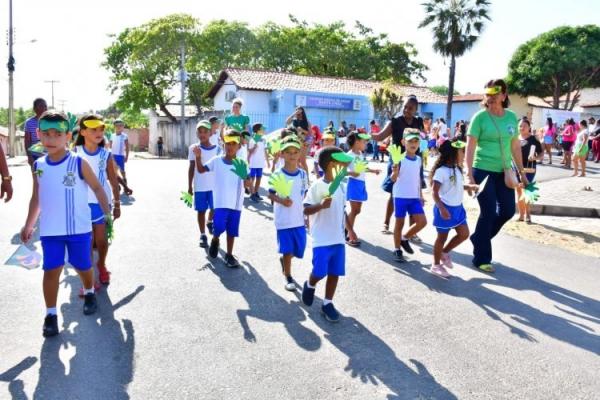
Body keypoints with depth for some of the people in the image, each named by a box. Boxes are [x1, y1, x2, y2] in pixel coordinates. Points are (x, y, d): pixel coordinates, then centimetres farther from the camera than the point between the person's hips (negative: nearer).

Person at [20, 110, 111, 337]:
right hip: (50, 230, 2)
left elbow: (97, 188, -2)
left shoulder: (79, 163, -10)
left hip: (79, 228, -2)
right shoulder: (38, 166, 2)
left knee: (83, 266, 14)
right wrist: (29, 225, 13)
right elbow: (36, 198, 12)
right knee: (51, 270, 0)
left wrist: (107, 213, -7)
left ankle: (89, 294, 42)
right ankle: (51, 314, 10)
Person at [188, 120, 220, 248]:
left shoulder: (217, 148, -1)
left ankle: (209, 222, 40)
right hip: (199, 186, -1)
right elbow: (192, 168, 1)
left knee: (215, 208, 7)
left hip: (214, 185, 1)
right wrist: (189, 186, 0)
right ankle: (203, 235, 16)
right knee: (201, 210, 5)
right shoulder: (193, 148, -2)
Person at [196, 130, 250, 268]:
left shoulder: (242, 164, -1)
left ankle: (229, 255, 25)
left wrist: (245, 177, -27)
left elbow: (247, 184, -5)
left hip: (236, 203, 1)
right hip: (221, 202, -1)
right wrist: (198, 157, -7)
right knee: (219, 228, -11)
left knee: (232, 231, 9)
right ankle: (215, 241, 24)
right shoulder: (216, 160, -1)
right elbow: (201, 170, 8)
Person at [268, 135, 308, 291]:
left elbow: (305, 196, 10)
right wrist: (281, 200, -23)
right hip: (283, 219, -4)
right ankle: (288, 278, 21)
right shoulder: (277, 174, -9)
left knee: (299, 249, 13)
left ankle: (283, 259, 44)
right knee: (287, 250, 3)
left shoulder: (303, 174, 2)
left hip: (299, 219, 4)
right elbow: (270, 194, -4)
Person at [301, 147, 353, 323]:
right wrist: (321, 205, -32)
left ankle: (327, 303, 22)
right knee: (320, 272, -3)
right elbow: (306, 210, -15)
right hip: (322, 239, -6)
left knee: (335, 273, 8)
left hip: (339, 238, 6)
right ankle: (309, 286, 31)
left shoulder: (341, 185, 8)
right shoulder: (317, 186, -13)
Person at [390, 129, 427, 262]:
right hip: (401, 196, -5)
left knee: (422, 222, 0)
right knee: (399, 223, 4)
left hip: (414, 197, 5)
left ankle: (405, 239, 23)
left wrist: (421, 195, 16)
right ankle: (397, 250, 18)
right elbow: (393, 179, -18)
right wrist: (395, 172, -41)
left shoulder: (419, 159, 6)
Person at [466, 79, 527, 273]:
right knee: (488, 213, -3)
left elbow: (515, 147, 12)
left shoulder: (512, 117, 6)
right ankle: (481, 259, 11)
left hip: (504, 172, 6)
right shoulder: (480, 116, -9)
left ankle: (479, 238, 31)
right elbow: (470, 147, -12)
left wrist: (522, 173, 13)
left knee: (508, 211, 8)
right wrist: (469, 174, -19)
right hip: (483, 170, -5)